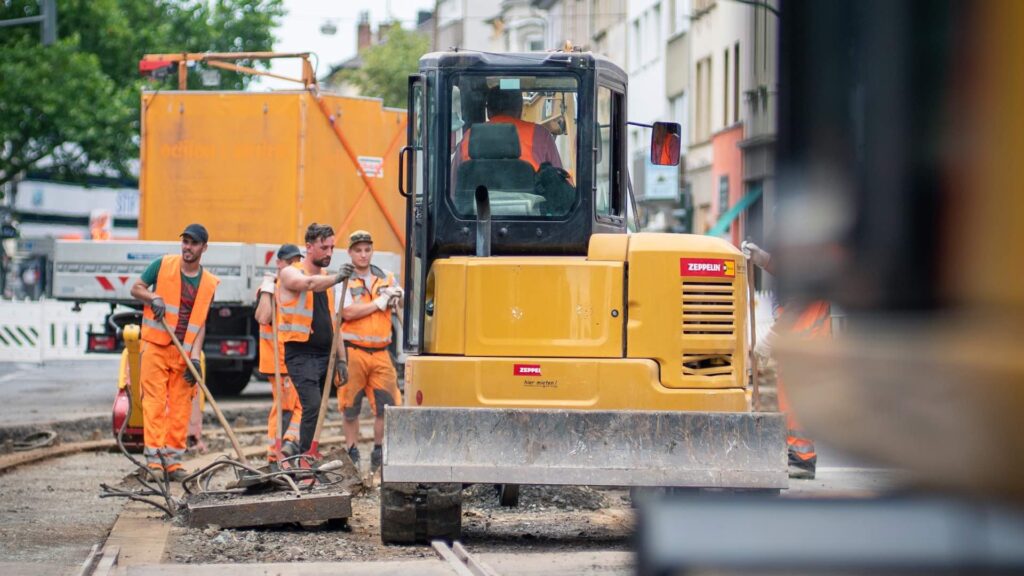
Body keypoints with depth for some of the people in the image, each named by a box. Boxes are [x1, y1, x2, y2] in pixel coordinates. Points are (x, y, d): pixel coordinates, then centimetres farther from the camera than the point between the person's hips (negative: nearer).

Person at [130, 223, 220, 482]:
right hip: (156, 346, -2)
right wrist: (153, 299, -15)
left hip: (185, 353, 2)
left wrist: (195, 356, -6)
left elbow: (201, 323, 5)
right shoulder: (163, 265, 0)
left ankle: (173, 460, 6)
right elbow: (136, 288, 6)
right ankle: (154, 459, -8)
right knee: (154, 401, -7)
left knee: (181, 406, 1)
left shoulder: (209, 283, 6)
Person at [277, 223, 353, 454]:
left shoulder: (326, 279, 17)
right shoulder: (290, 273, -5)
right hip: (301, 354, -7)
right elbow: (308, 284, -29)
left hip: (325, 354, 7)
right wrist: (337, 278, -48)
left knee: (314, 409, 7)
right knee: (312, 406, -20)